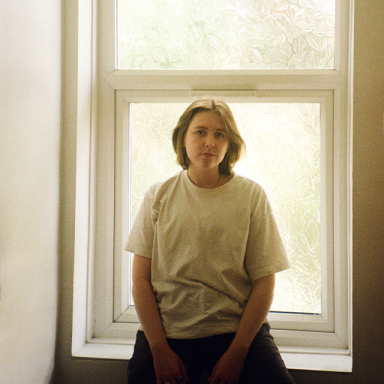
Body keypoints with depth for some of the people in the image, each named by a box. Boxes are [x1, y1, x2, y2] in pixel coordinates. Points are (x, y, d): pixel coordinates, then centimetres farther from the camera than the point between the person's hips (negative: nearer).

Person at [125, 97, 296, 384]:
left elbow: (264, 280, -1)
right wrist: (160, 350, -6)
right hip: (166, 332, 1)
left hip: (238, 330, 0)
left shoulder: (251, 195, 1)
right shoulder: (159, 196, 4)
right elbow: (141, 279, 2)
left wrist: (236, 352, -8)